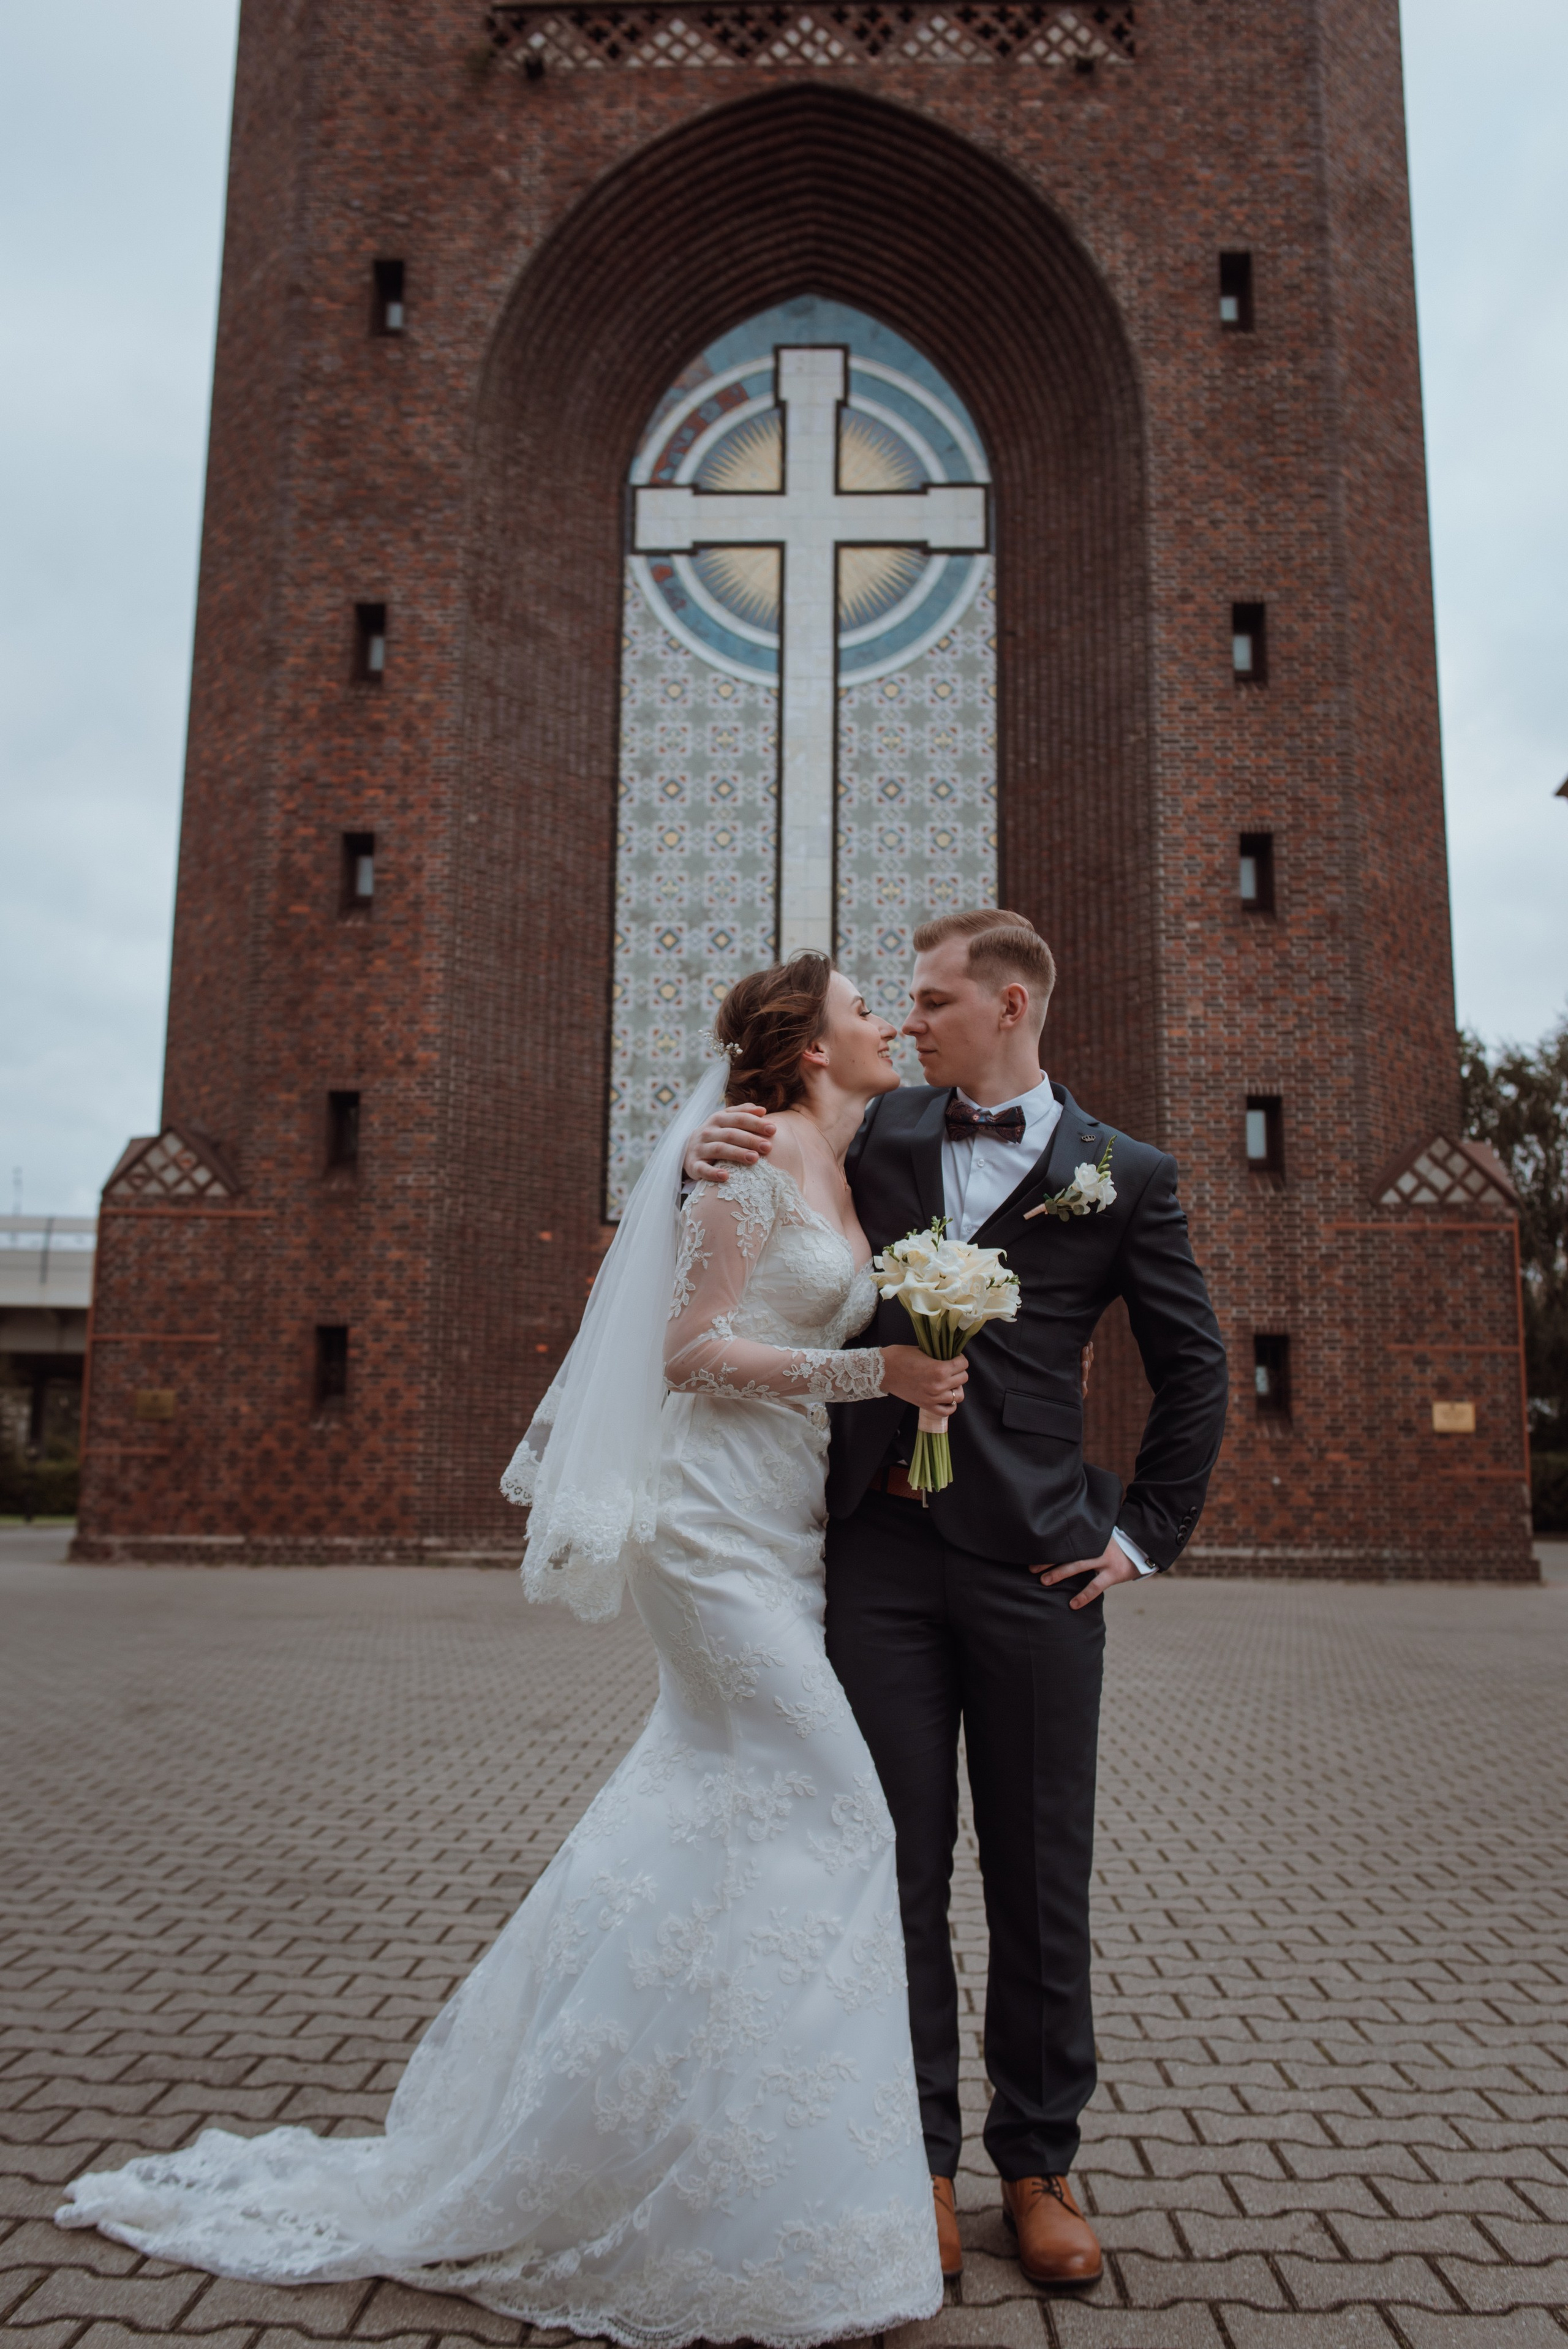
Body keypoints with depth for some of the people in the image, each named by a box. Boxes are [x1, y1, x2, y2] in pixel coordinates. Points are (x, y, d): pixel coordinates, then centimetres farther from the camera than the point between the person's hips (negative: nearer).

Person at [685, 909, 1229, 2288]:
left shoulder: (1123, 1176, 3)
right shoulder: (876, 1137, 8)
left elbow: (1194, 1368, 9)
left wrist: (1145, 1534, 4)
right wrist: (711, 1167, -4)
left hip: (1031, 1558, -1)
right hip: (881, 1550, 2)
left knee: (1042, 1878, 10)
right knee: (900, 1866, 9)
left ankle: (1039, 2162, 28)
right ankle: (920, 2158, 25)